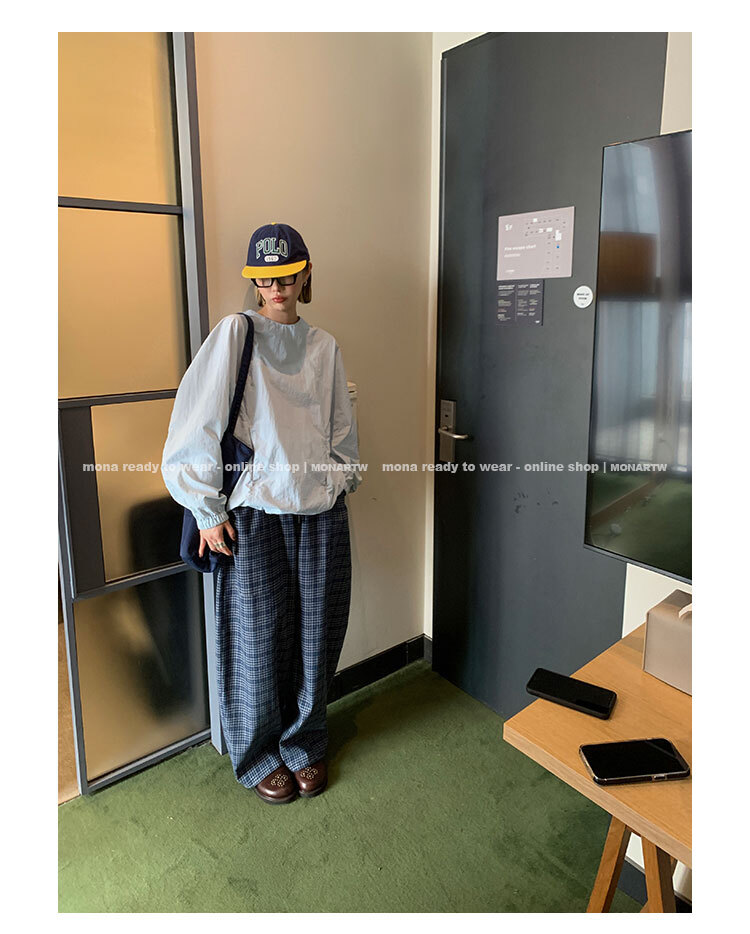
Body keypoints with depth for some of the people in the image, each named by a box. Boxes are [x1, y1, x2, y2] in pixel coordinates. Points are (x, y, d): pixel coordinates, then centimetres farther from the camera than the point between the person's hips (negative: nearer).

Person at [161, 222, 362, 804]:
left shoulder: (324, 346, 9)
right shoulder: (236, 333, -4)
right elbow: (198, 426, -9)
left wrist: (340, 485, 9)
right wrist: (209, 511, -9)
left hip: (322, 516, 4)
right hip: (255, 516, -4)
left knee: (315, 639, 13)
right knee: (259, 641, 9)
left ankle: (304, 745, 37)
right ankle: (260, 757, 34)